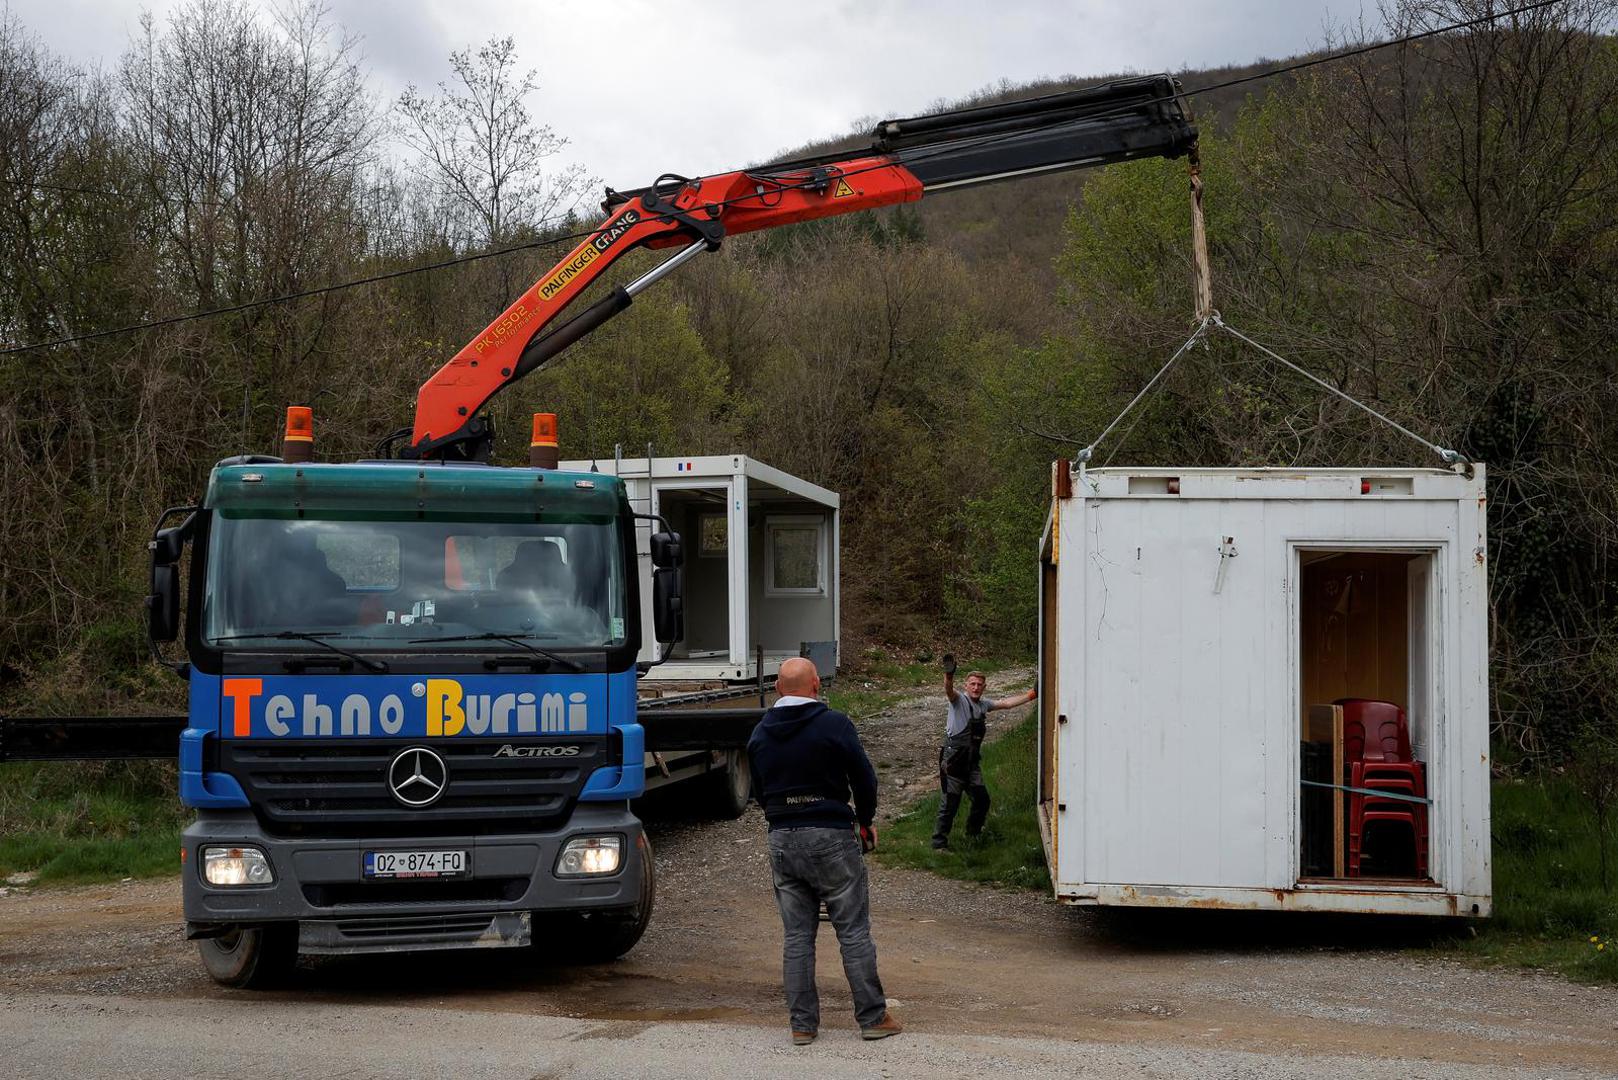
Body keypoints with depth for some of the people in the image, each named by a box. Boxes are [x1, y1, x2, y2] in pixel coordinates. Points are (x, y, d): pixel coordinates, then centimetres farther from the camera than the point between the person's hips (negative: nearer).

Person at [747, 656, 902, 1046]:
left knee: (796, 935, 8)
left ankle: (802, 1024, 8)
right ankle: (873, 1017, 8)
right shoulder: (833, 724, -9)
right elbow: (864, 777, -4)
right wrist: (865, 820, 13)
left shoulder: (760, 733, 6)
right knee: (853, 930, 4)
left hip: (781, 839, 4)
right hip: (831, 837, -4)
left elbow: (759, 791, 13)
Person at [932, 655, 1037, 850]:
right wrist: (948, 675, -50)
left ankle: (973, 834, 35)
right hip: (954, 760, -7)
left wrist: (1032, 695, 19)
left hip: (972, 762, 7)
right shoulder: (959, 700, -6)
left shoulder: (983, 706, 15)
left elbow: (1006, 703, 22)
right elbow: (949, 691, -27)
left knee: (982, 800, 10)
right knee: (949, 804, -5)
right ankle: (939, 843, 4)